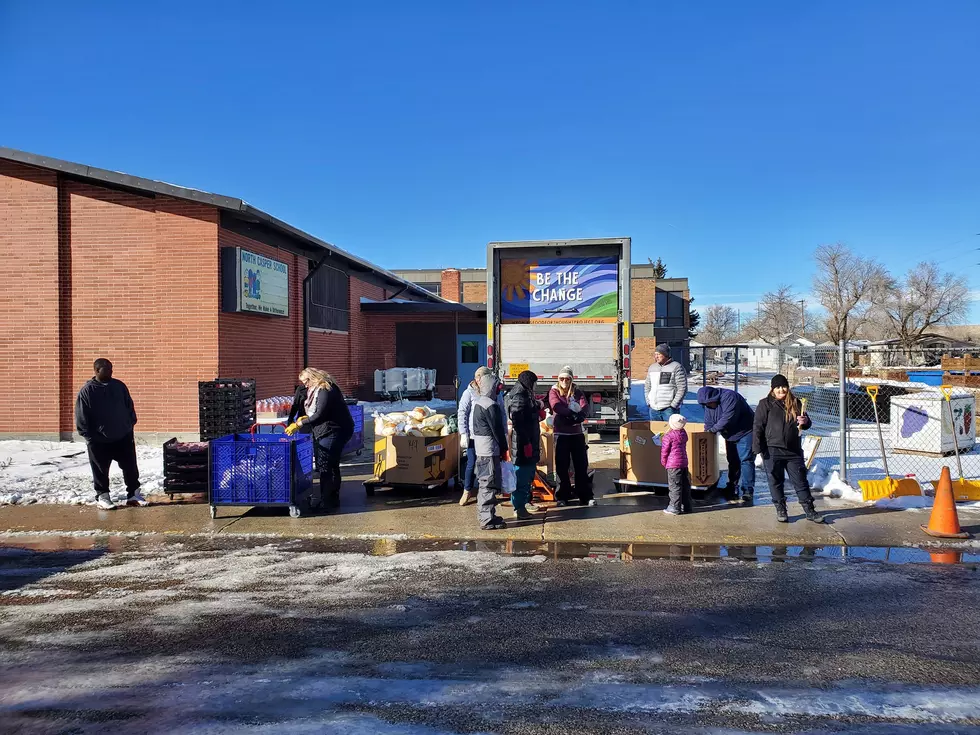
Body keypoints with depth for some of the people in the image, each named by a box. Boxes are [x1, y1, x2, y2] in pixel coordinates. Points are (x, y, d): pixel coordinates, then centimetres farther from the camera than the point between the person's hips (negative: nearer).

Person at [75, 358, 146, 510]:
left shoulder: (119, 386, 4)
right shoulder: (87, 391, -7)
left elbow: (130, 407, 13)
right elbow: (81, 418, -5)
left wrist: (130, 426, 8)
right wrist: (90, 437, -8)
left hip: (124, 438, 3)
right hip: (99, 441, -3)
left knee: (131, 468, 7)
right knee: (101, 471, 7)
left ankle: (133, 494, 18)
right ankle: (102, 496, 21)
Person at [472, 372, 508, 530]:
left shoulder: (477, 401, 13)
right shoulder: (491, 405, -18)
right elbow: (498, 430, -16)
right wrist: (504, 449, -4)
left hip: (480, 448, 10)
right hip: (490, 449, -10)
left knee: (484, 483, 17)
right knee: (489, 484, -6)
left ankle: (484, 515, 26)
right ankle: (488, 520, -2)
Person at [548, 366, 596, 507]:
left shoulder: (577, 392, 10)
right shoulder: (554, 392, 4)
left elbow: (584, 408, -7)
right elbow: (556, 406, -16)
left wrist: (576, 416, -27)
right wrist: (573, 414, -24)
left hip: (577, 433, 2)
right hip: (561, 434, -2)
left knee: (582, 465, 3)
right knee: (561, 466, 2)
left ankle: (586, 496, 8)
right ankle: (562, 497, 10)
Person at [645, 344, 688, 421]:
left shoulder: (677, 367, -5)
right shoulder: (652, 367, 13)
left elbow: (682, 389, -10)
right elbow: (647, 387, 21)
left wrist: (673, 405, -13)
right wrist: (648, 402, 9)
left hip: (669, 409, -6)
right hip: (654, 409, 6)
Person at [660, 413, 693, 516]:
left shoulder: (668, 436, -14)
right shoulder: (684, 434, 5)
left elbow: (664, 451, -8)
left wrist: (664, 463, 6)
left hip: (673, 465, -7)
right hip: (684, 463, 7)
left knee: (674, 486, -1)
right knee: (685, 485, 13)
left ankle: (674, 508, 2)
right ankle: (687, 506, 21)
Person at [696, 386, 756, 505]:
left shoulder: (729, 397, -28)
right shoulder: (709, 404, 0)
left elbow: (727, 419, -32)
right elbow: (708, 423, 5)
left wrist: (712, 429, -22)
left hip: (745, 433, -8)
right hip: (730, 436, 8)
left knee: (746, 461, -12)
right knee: (733, 462, 12)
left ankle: (748, 493, -11)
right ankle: (732, 491, 20)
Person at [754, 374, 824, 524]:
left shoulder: (795, 403, 9)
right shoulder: (765, 404, -3)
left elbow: (806, 424, 17)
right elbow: (758, 427, -5)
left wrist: (805, 421, -8)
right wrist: (758, 447, -13)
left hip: (794, 450, 3)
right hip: (773, 451, -3)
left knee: (801, 480, 7)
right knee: (775, 481, 5)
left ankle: (809, 510, 15)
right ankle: (780, 510, 18)